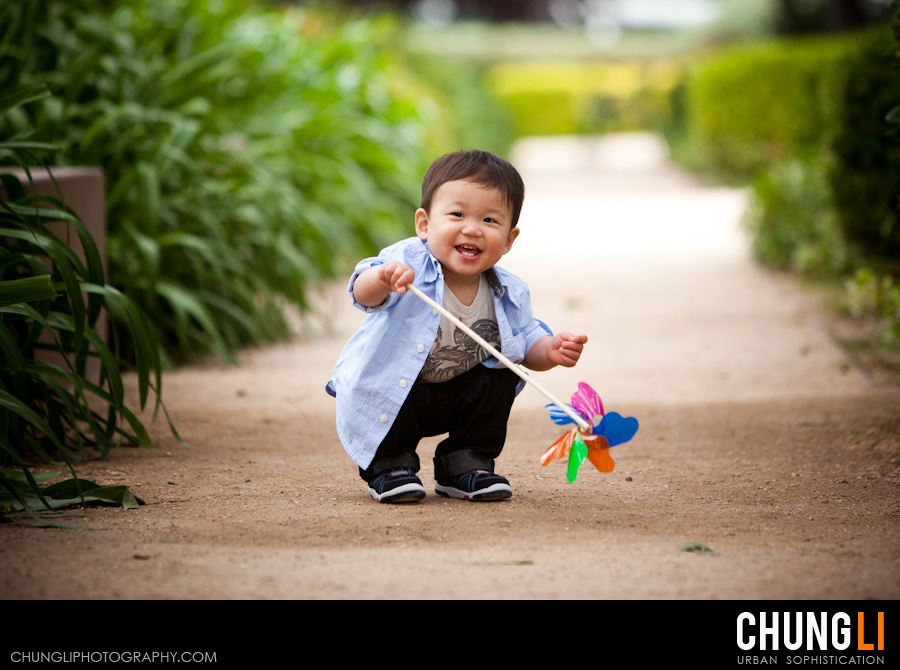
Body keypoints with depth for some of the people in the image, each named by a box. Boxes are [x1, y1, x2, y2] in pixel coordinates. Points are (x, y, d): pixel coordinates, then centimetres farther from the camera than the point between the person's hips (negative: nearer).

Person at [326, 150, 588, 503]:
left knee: (499, 377, -15)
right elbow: (363, 294, -40)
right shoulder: (408, 263, -25)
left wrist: (550, 351, -23)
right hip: (386, 392, -4)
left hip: (455, 399, 4)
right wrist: (382, 278, -63)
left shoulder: (508, 294, -11)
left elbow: (526, 343, 0)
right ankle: (389, 464, -4)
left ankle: (465, 464, 5)